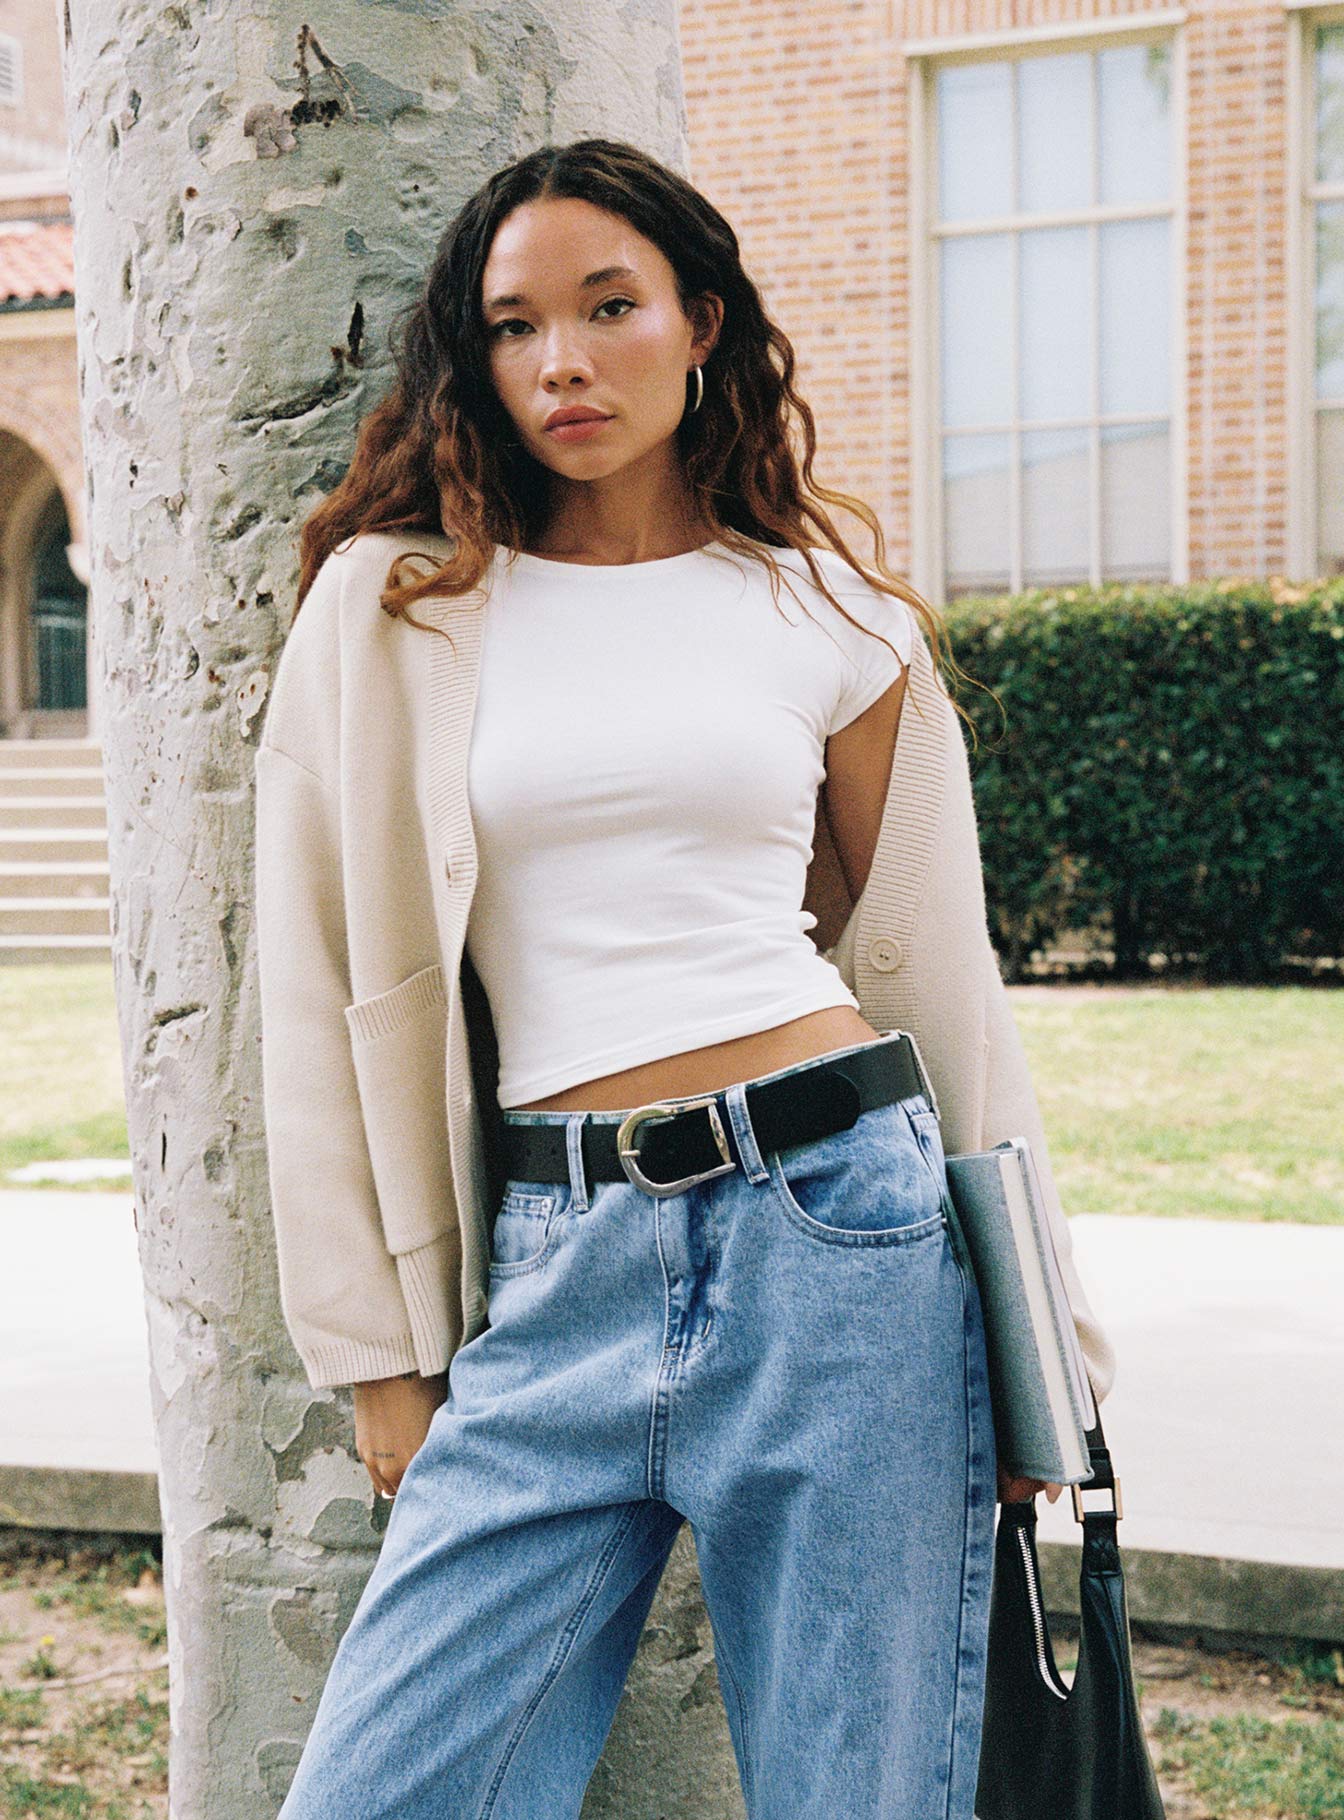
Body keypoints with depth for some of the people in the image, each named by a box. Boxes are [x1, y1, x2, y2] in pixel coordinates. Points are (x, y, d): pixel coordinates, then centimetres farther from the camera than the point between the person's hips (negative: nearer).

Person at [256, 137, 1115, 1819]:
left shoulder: (836, 620, 8)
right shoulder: (392, 608, 7)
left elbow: (931, 966, 13)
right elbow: (322, 985, 8)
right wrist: (380, 1350, 5)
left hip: (837, 1231, 0)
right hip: (553, 1266, 1)